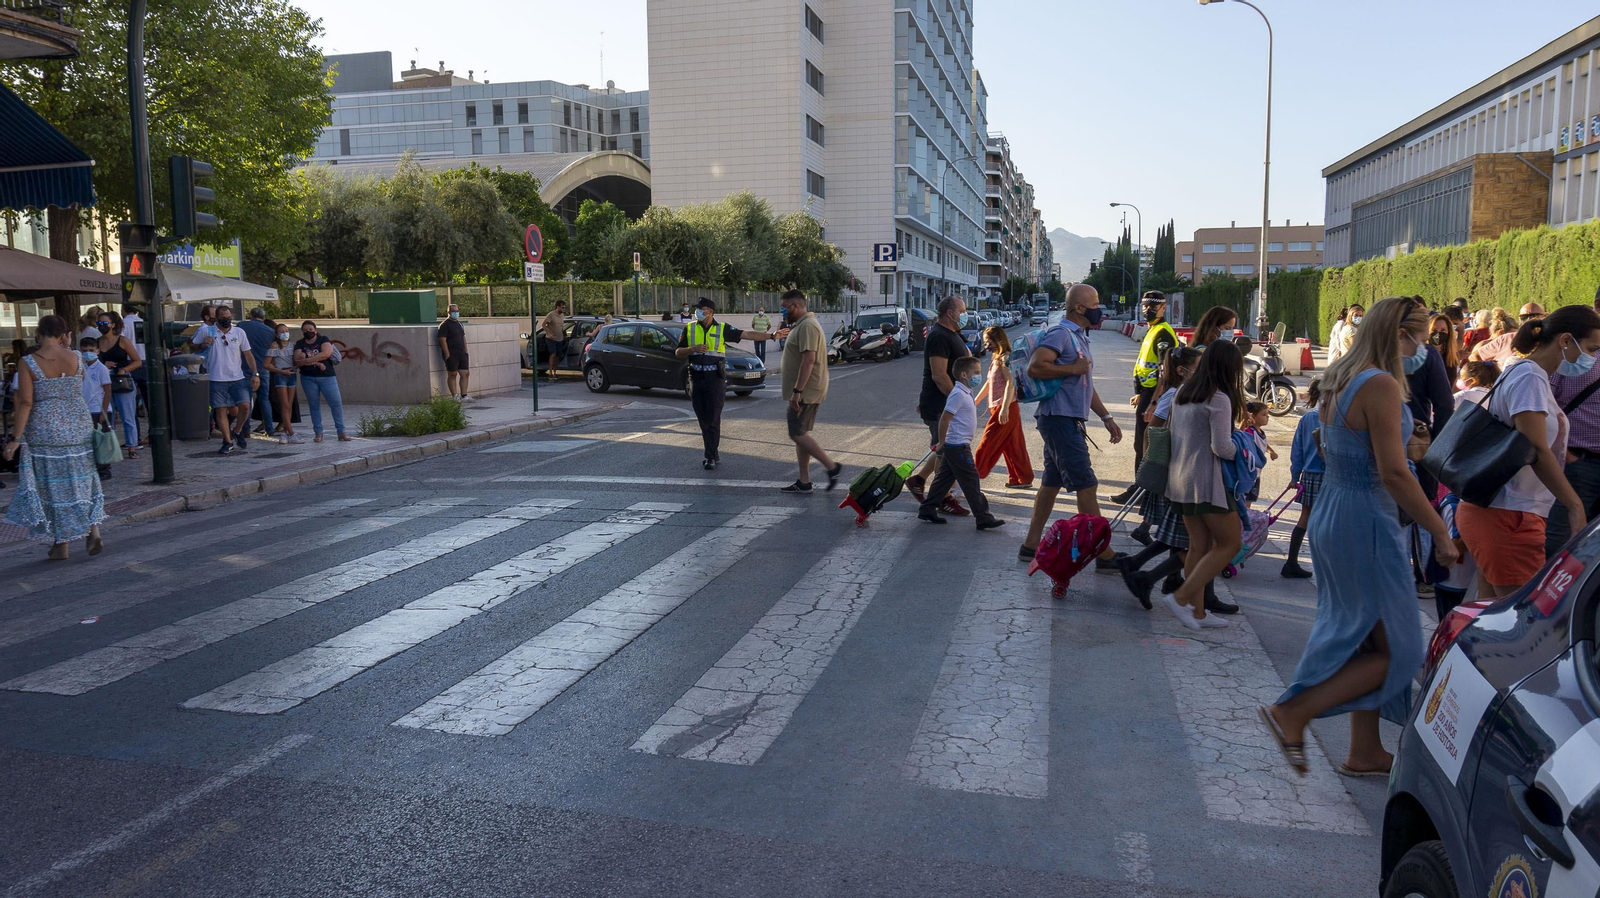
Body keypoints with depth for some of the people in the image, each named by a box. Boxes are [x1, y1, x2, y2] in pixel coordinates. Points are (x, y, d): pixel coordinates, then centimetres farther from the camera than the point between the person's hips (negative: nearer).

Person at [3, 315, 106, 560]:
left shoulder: (28, 363, -11)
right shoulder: (76, 358, -3)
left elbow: (25, 402, -14)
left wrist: (16, 437, -10)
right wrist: (68, 349, 12)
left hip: (45, 432, -2)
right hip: (79, 428, 2)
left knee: (54, 486, 7)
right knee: (81, 481, 14)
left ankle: (61, 544, 14)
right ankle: (93, 530, 0)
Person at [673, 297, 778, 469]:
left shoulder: (722, 329, 0)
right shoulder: (689, 329, 6)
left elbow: (747, 334, -4)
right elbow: (678, 352, 6)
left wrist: (772, 335, -10)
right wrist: (693, 348, -13)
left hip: (715, 379, -3)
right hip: (696, 378, 3)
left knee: (713, 419, -5)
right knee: (703, 420, 7)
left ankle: (710, 457, 1)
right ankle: (714, 455, 18)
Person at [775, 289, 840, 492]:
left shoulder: (807, 326, -17)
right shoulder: (800, 325, 17)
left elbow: (809, 360, -25)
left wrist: (797, 391, -27)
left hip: (806, 391, -11)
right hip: (805, 391, 11)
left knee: (798, 433, -10)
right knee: (800, 433, 11)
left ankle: (832, 467, -4)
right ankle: (804, 481, 13)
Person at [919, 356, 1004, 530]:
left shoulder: (966, 393, 13)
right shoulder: (959, 394, -19)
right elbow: (944, 418, -22)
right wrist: (942, 442, -15)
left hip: (954, 447, 10)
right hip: (958, 446, -10)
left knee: (944, 478, 14)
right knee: (971, 482, -5)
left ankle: (927, 510, 21)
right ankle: (983, 518, -1)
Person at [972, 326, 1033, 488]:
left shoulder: (1006, 358, -12)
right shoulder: (996, 359, 16)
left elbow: (1010, 383, -22)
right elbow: (990, 383, 25)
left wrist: (1004, 408, -28)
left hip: (1005, 409, -9)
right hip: (997, 408, 9)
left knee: (987, 444, -6)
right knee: (1012, 445, 12)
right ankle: (1023, 478, 17)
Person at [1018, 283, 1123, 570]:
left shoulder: (1078, 338, 19)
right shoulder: (1061, 334, -13)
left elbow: (1085, 384, 25)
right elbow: (1035, 367, -26)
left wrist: (1107, 418, 22)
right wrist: (1073, 368, -18)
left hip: (1068, 421, 11)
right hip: (1060, 419, -10)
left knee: (1051, 483, 13)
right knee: (1087, 486, -8)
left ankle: (1031, 546, 19)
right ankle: (1104, 556, -4)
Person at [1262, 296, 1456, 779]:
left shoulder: (1338, 379, 10)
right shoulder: (1381, 385, -18)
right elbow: (1393, 473, -22)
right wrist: (1440, 532, -16)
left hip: (1330, 516, 10)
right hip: (1366, 524, -10)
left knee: (1366, 639, 19)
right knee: (1395, 648, 3)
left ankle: (1365, 751, 28)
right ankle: (1294, 713, 1)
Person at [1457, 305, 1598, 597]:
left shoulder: (1520, 372, 19)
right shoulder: (1530, 376, -11)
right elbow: (1537, 451, -17)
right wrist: (1575, 506, -15)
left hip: (1493, 514, 10)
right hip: (1508, 518, -10)